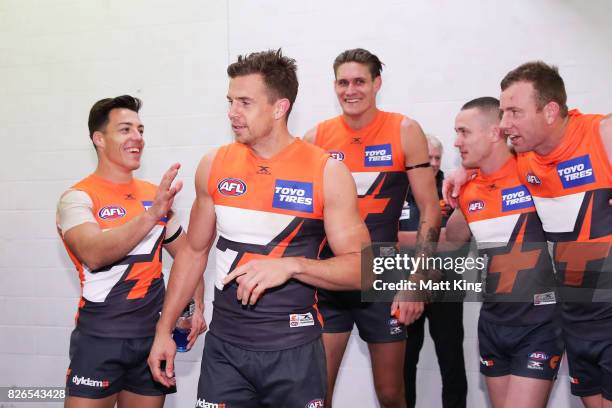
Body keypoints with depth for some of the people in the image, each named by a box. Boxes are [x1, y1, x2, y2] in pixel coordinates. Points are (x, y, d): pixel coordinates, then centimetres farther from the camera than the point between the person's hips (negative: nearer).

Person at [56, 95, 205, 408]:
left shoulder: (155, 195, 6)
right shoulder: (78, 197, -9)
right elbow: (94, 254, -27)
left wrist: (197, 306, 2)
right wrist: (152, 214, -36)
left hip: (154, 335, 5)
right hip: (100, 338, -5)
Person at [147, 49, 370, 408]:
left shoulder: (328, 173, -10)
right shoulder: (214, 166, 0)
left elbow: (360, 267, -10)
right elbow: (194, 252, 10)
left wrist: (291, 265, -25)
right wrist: (164, 329, 10)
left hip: (294, 348, -2)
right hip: (223, 345, 3)